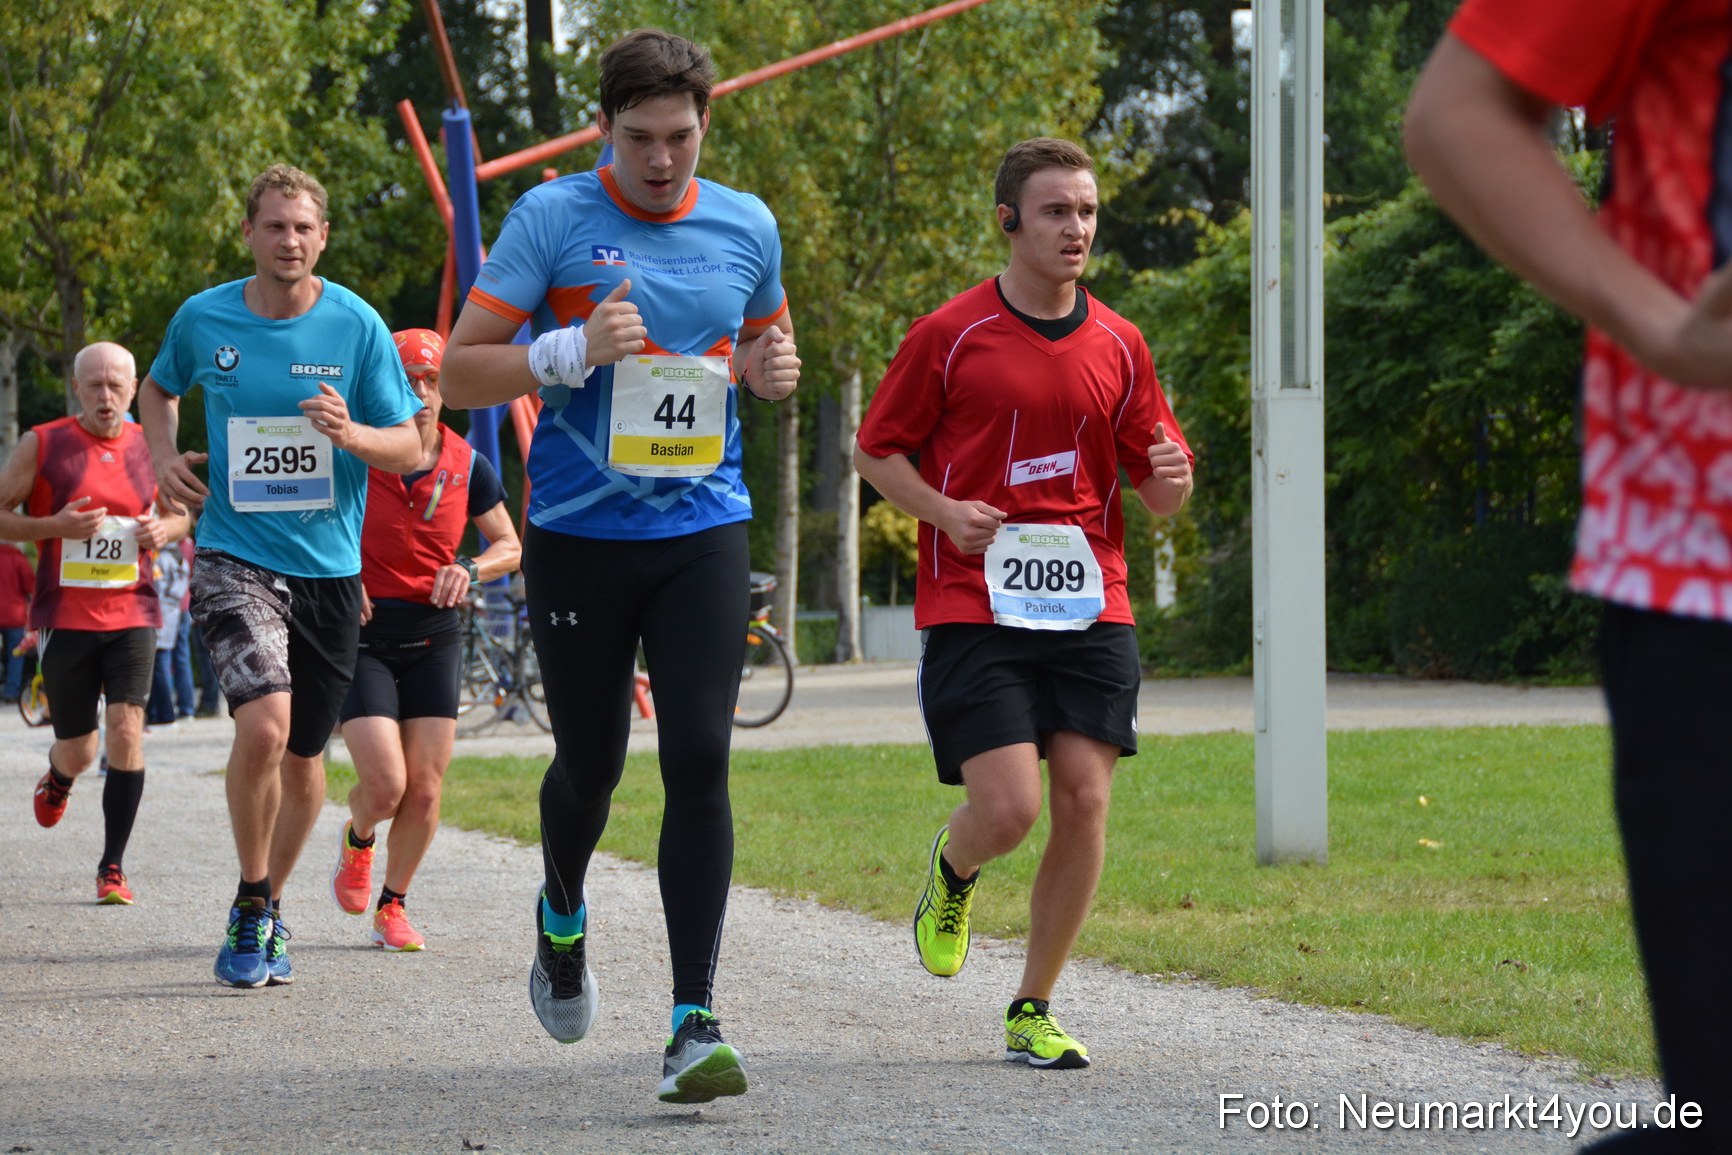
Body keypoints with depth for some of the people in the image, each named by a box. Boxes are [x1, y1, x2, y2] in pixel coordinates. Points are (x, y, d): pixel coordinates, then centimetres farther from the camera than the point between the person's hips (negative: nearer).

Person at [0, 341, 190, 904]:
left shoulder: (150, 448, 6)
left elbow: (179, 512, 22)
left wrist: (165, 530, -2)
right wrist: (54, 526, -16)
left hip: (132, 614, 1)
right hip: (65, 618, -1)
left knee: (126, 733, -15)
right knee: (78, 751, 5)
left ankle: (113, 867, -6)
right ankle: (57, 778, 45)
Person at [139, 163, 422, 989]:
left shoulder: (357, 325, -4)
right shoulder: (203, 320, -1)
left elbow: (410, 450, -2)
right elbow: (159, 387, 21)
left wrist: (349, 432, -22)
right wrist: (164, 455, 2)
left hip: (328, 567, 2)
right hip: (235, 558, -2)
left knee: (303, 758, 10)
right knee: (263, 724, -24)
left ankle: (270, 907, 34)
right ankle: (251, 911, -6)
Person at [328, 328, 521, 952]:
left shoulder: (467, 466, 0)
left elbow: (509, 546, 11)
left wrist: (470, 568, -9)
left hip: (434, 636, 3)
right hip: (363, 634, -3)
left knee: (425, 790, -2)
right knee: (385, 784, -14)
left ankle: (392, 906, 19)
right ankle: (356, 841, 23)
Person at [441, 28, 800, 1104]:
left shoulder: (746, 225, 6)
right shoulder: (553, 218, -4)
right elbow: (461, 372, -5)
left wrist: (771, 371, -1)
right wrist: (574, 351, -21)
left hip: (703, 530, 1)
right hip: (578, 531, -1)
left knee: (700, 760, -11)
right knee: (589, 763, 8)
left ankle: (696, 1022, -10)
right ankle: (564, 917, 42)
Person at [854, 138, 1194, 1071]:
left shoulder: (1117, 345, 10)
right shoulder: (949, 336, -1)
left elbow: (1157, 494, 14)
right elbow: (875, 450, 6)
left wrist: (1171, 475, -10)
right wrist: (945, 512, -12)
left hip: (1090, 608, 3)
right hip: (974, 605, -3)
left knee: (1084, 803, -6)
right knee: (1008, 809, -13)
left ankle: (1032, 1011, 9)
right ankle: (953, 871, 26)